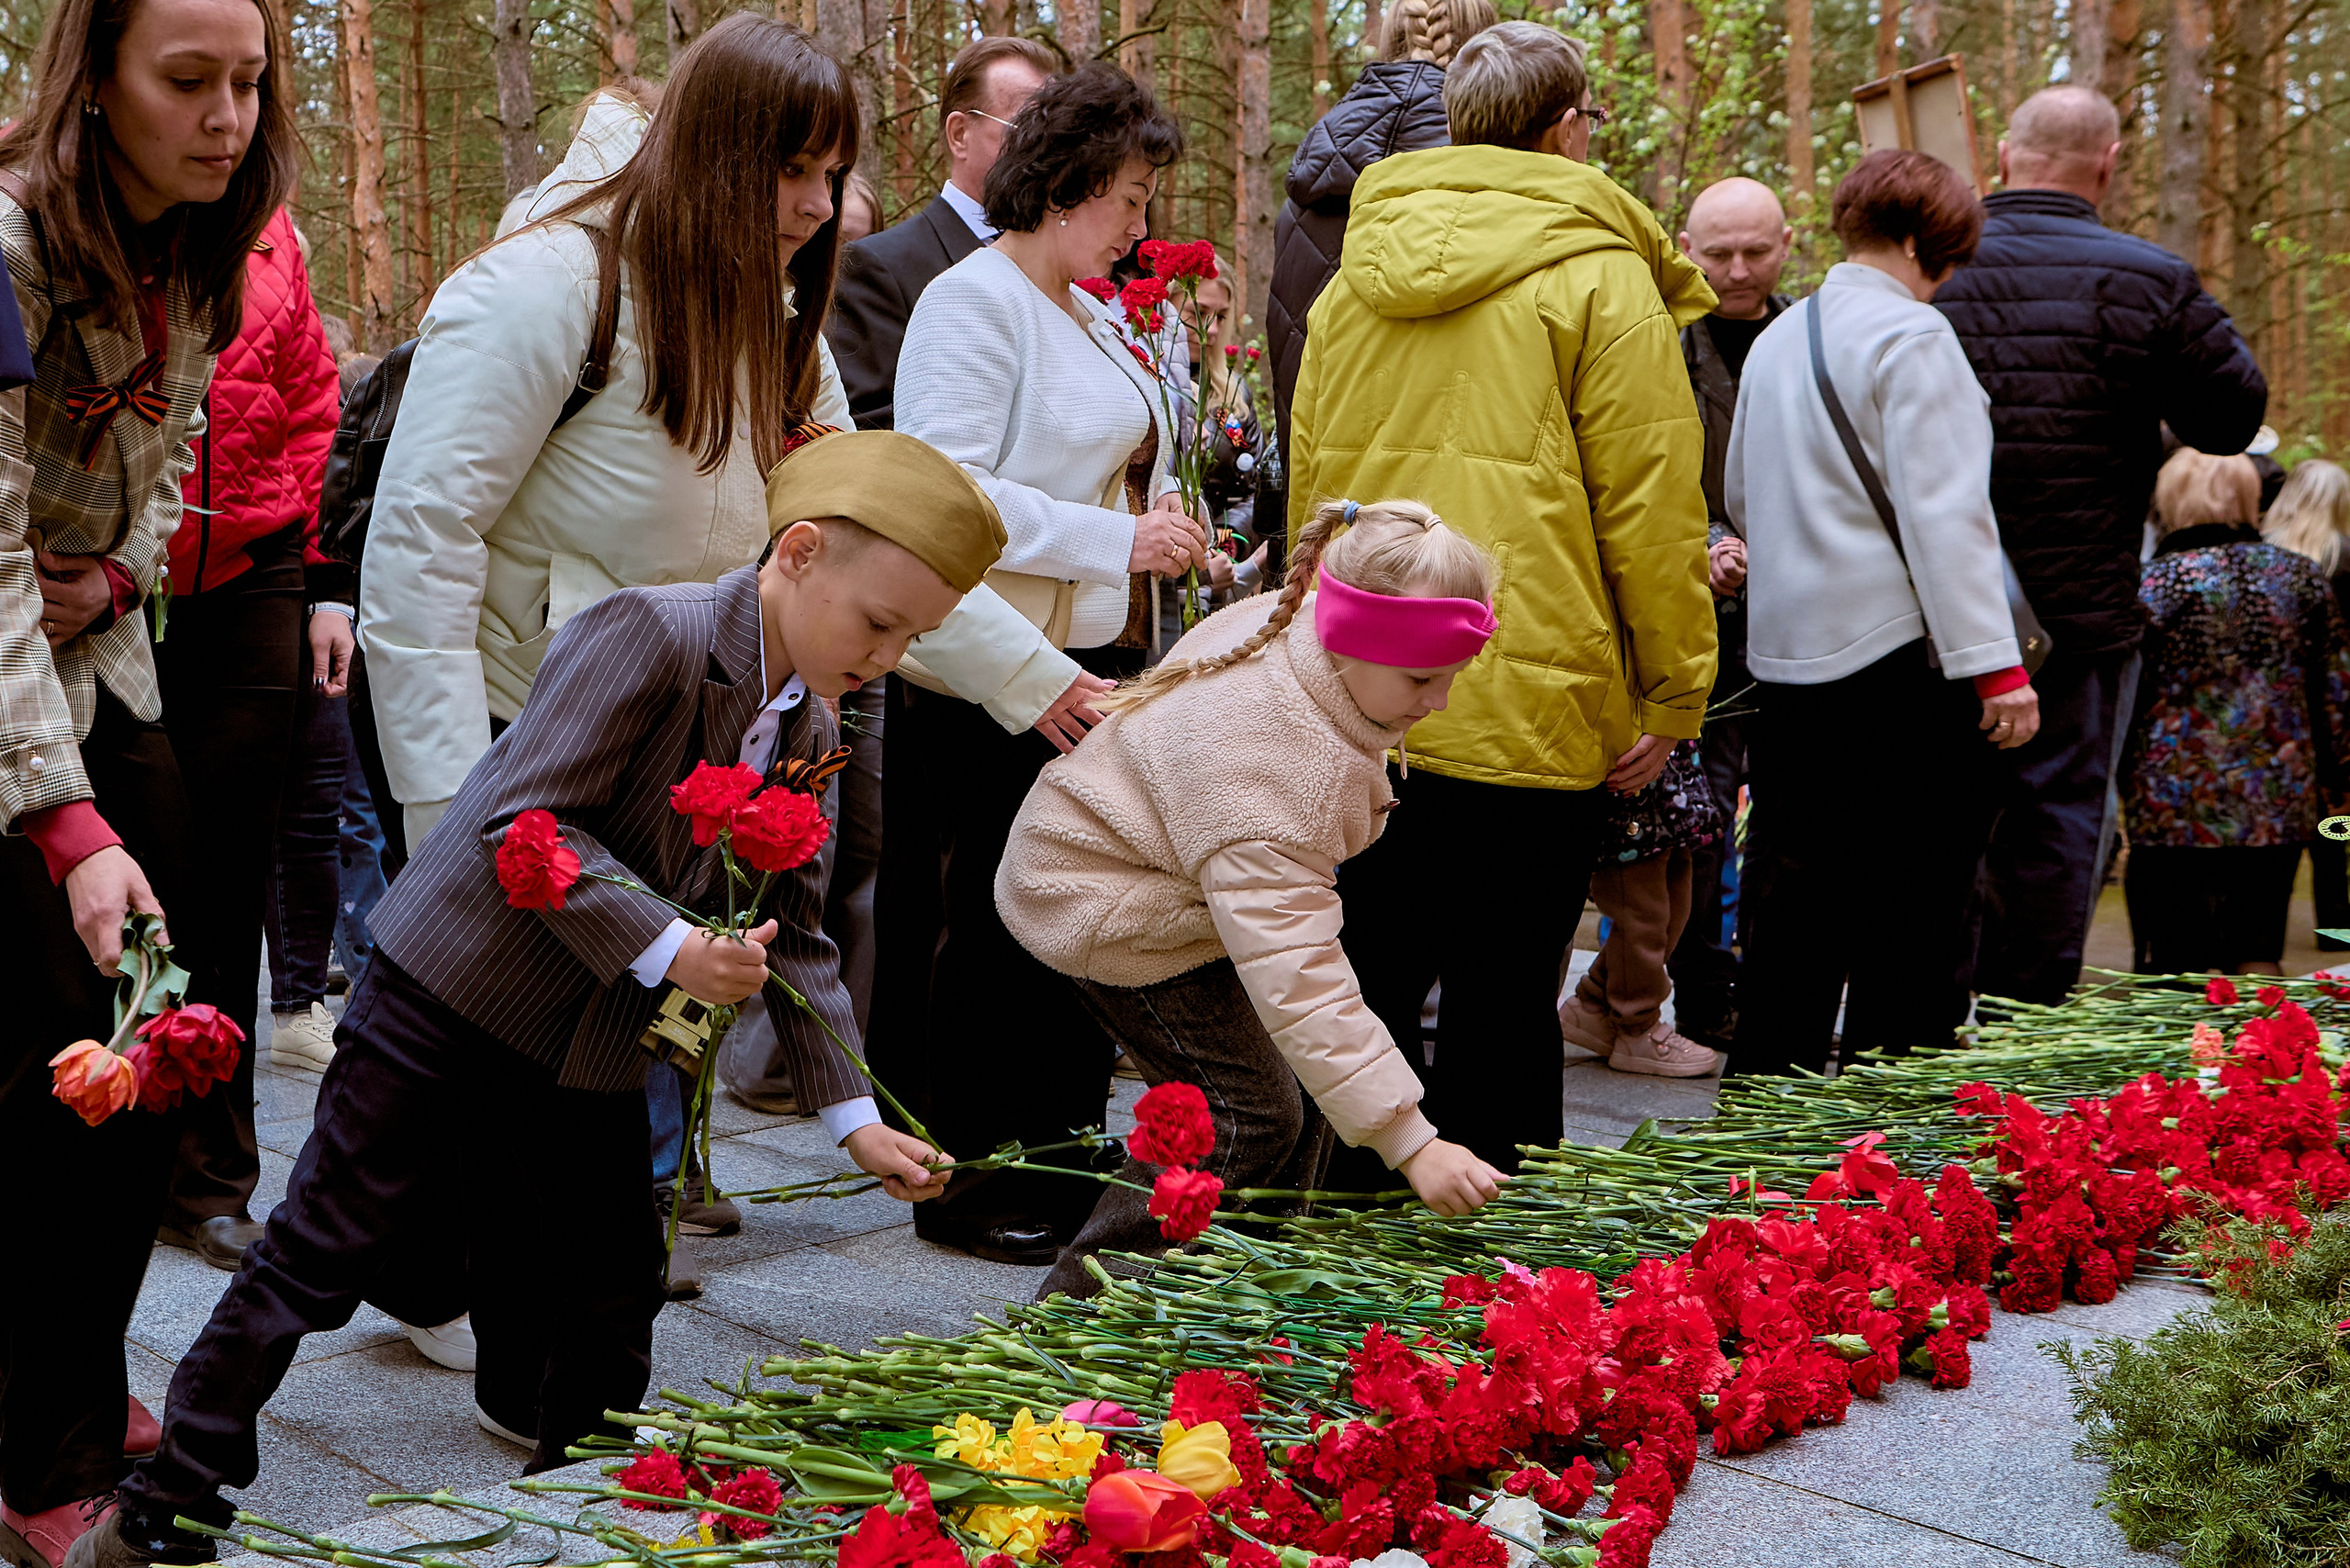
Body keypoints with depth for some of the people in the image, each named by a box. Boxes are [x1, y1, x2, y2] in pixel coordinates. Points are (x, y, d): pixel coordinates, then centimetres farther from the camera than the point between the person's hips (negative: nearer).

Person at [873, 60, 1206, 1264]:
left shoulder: (1088, 316, 18)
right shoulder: (972, 300, -10)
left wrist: (1163, 532, 9)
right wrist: (1116, 539, -20)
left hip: (1093, 671, 9)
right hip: (1007, 688, -9)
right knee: (992, 937, -1)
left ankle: (1056, 1160, 24)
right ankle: (965, 1184, 9)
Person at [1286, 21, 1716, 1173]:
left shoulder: (1359, 272, 12)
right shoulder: (1598, 276, -6)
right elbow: (1648, 500, -9)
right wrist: (1673, 691, -2)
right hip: (1527, 700, -5)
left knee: (1368, 987, 14)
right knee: (1500, 1003, 3)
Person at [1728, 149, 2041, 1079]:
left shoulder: (1777, 338, 14)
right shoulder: (1912, 336, -11)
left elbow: (1739, 496, 25)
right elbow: (1942, 513, -18)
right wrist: (1994, 664, -19)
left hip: (1785, 651, 8)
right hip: (1896, 653, -8)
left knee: (1797, 895, 13)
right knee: (1913, 899, 1)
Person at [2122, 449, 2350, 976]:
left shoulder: (2155, 583, -6)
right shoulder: (2302, 575, 6)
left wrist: (2119, 784, 7)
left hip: (2176, 808, -3)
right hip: (2281, 807, 4)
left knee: (2174, 959, 3)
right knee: (2258, 950, 12)